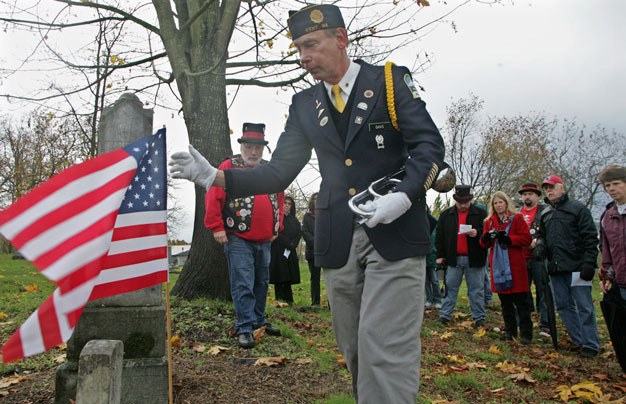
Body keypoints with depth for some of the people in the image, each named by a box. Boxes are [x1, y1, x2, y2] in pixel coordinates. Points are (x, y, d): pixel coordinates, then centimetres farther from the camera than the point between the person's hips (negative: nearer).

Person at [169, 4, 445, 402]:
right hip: (339, 244, 4)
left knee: (385, 348, -9)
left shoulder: (391, 80, 1)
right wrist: (214, 175, -3)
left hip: (395, 235, -4)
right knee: (355, 351, 10)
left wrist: (404, 196, -20)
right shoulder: (304, 104, 13)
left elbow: (429, 145, -3)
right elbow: (278, 173, 8)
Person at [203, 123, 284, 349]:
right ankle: (244, 329, 0)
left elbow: (279, 199, 21)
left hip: (264, 241, 6)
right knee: (243, 285, -7)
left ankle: (259, 321, 30)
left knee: (262, 283, 16)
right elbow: (213, 198, -10)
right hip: (238, 240, -6)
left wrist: (276, 227, 16)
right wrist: (217, 227, -14)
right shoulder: (229, 167, -5)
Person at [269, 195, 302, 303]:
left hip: (290, 253, 5)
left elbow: (299, 234, 8)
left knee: (288, 279, 4)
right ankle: (280, 301, -5)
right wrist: (288, 243, -11)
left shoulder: (294, 220, 18)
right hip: (278, 253, -5)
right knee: (279, 280, -6)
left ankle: (289, 301, 6)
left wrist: (293, 244, -9)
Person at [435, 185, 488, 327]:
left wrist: (478, 233, -18)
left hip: (474, 258, -1)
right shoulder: (446, 215, 6)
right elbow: (440, 236, 8)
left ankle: (479, 318, 14)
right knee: (450, 288, 6)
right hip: (453, 258, 1)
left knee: (477, 289, 5)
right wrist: (440, 255, 3)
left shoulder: (481, 214, 0)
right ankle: (444, 315, 12)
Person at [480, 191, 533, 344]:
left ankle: (526, 333, 4)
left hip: (515, 266, -4)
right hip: (498, 266, 5)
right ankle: (510, 330, 21)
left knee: (521, 302, -2)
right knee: (505, 301, 11)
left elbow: (527, 238, -9)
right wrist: (486, 238, -12)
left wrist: (508, 238, -20)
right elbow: (484, 245, 11)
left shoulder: (517, 218, 1)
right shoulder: (489, 221, 13)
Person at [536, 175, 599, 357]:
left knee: (584, 307, -3)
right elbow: (542, 236, 25)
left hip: (576, 267, -6)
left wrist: (589, 263, -14)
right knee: (564, 306, 10)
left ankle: (590, 345, 4)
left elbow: (590, 238, -6)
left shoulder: (577, 208, -2)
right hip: (556, 269, 7)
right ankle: (578, 341, 19)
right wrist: (541, 245, 2)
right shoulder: (545, 214, 16)